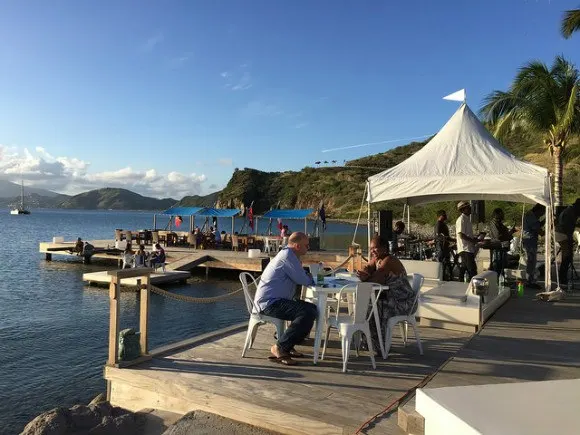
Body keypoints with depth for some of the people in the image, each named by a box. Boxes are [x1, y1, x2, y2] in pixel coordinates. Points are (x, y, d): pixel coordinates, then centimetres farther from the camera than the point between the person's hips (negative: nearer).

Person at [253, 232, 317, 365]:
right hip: (270, 303, -11)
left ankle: (287, 345, 13)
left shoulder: (286, 254, 18)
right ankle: (280, 347, -13)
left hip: (269, 301, 11)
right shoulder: (287, 255, -15)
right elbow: (303, 280, -16)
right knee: (308, 313, -24)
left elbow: (299, 277, 22)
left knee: (312, 309, 11)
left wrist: (309, 276, 4)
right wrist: (312, 278, 4)